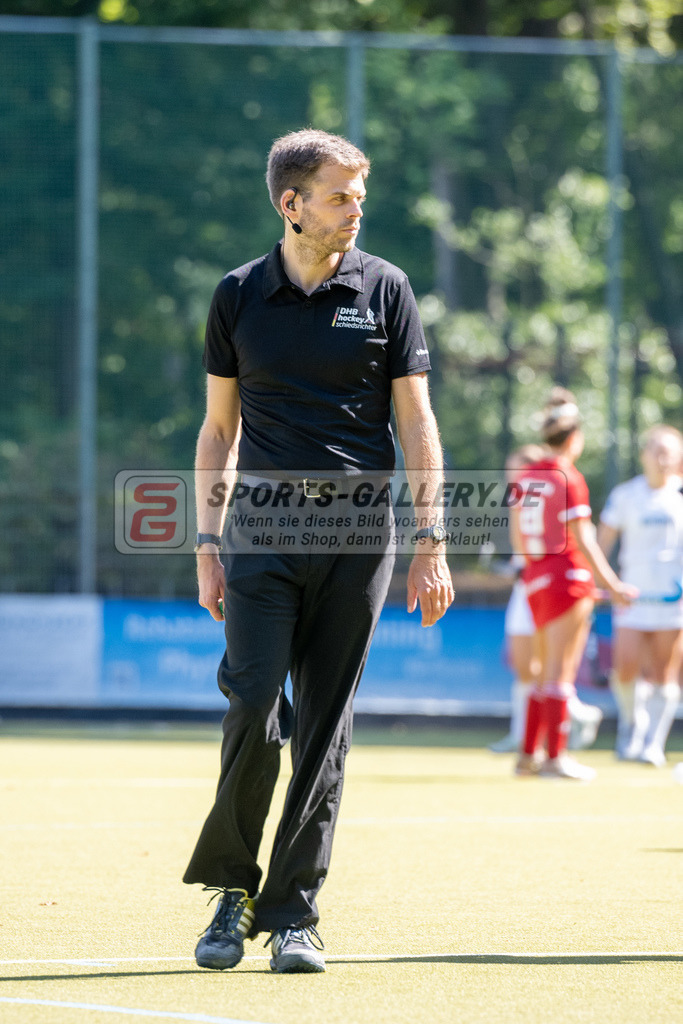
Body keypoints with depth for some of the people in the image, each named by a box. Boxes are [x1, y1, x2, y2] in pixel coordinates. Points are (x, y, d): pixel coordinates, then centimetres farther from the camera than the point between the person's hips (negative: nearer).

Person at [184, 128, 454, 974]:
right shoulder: (239, 296, 6)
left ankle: (293, 912, 6)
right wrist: (206, 545, 6)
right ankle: (230, 881, 9)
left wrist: (431, 542, -2)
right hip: (263, 522, 0)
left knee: (325, 725, 0)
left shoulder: (384, 289, 5)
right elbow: (218, 427, 12)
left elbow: (416, 422, 5)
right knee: (253, 707, -11)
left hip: (356, 525, 0)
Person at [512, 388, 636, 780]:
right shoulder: (569, 479, -13)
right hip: (568, 576, -7)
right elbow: (582, 540, -16)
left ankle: (528, 755, 14)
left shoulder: (527, 476, 9)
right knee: (561, 673, -4)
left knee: (549, 671, 15)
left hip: (535, 578, 7)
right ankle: (556, 758, -3)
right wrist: (612, 585, -11)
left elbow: (518, 537, 15)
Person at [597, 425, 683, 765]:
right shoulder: (625, 495, 6)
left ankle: (653, 743, 3)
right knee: (625, 668, -9)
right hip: (634, 593, 1)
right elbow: (602, 542, 8)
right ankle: (631, 719, 20)